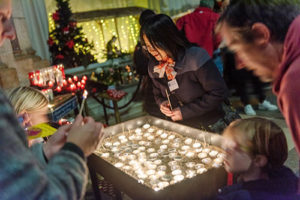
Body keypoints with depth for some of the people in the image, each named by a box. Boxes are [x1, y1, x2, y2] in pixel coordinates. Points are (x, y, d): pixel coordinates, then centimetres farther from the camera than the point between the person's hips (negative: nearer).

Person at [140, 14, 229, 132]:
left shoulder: (196, 57, -17)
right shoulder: (154, 67, 3)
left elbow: (219, 93, -15)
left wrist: (186, 111, -15)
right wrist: (161, 103, -3)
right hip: (180, 128, 5)